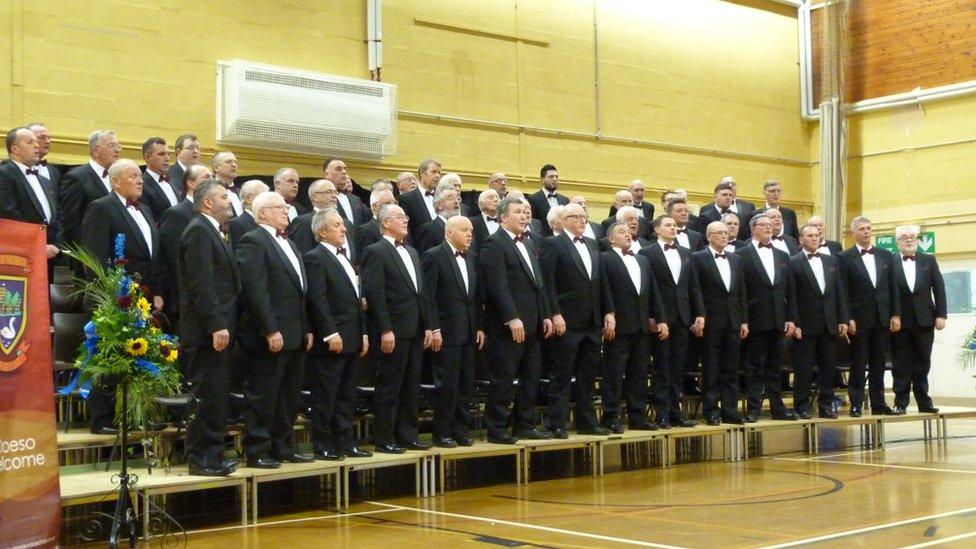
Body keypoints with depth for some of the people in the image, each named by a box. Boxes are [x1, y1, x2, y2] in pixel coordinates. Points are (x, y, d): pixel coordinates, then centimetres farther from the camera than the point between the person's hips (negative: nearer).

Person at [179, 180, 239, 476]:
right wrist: (217, 326, -24)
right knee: (207, 396, -6)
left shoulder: (212, 232, 19)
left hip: (218, 329, 10)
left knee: (215, 396, 13)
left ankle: (211, 454, 19)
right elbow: (201, 284, -20)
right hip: (208, 331, -10)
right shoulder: (199, 231, -12)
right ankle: (202, 458, -1)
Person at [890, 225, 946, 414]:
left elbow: (939, 288, 6)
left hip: (924, 320, 2)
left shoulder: (929, 260, 8)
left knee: (922, 364, 8)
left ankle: (924, 402, 15)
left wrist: (941, 315, -2)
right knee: (901, 365, 2)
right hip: (900, 321, -2)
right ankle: (900, 403, 7)